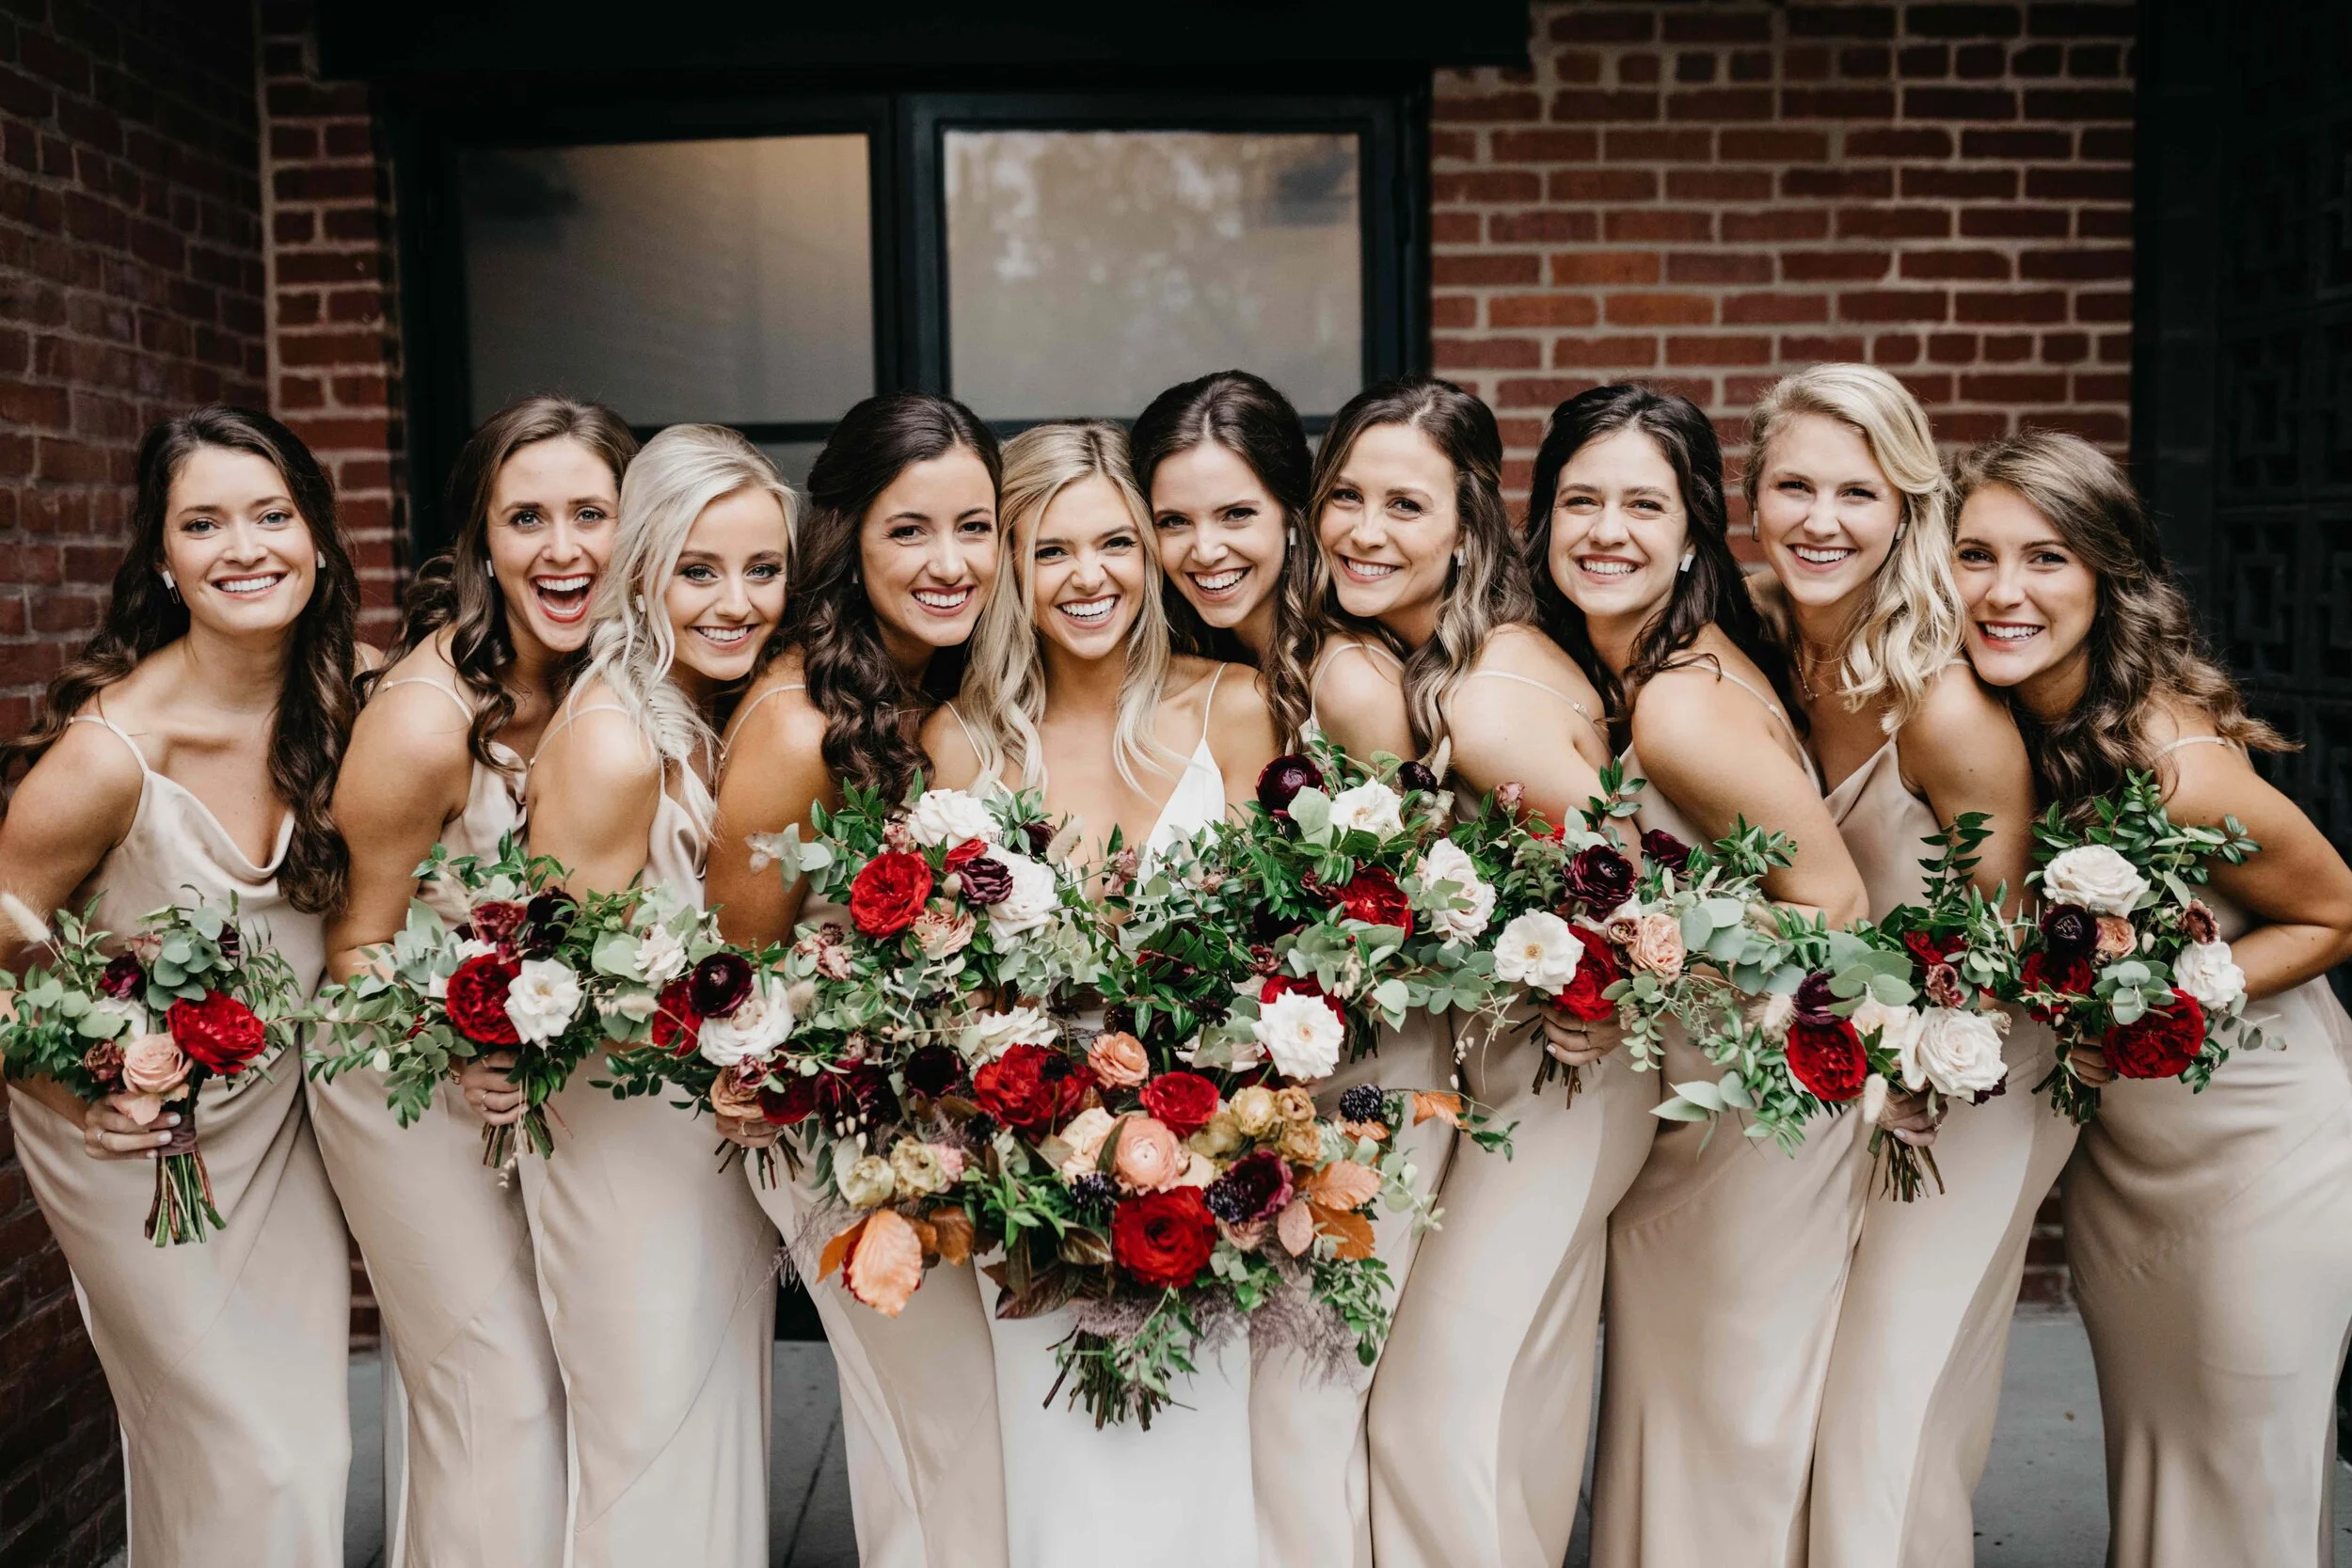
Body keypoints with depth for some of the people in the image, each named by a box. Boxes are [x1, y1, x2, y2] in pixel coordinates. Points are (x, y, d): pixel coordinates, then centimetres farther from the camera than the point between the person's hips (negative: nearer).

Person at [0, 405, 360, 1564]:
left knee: (313, 1434, 14)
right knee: (249, 1465, 3)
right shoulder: (109, 751, -27)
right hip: (132, 1136, -5)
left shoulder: (330, 705, -9)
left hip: (276, 1112, 5)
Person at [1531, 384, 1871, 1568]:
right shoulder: (1598, 669, 0)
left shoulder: (1682, 705, -26)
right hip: (1673, 1106, 8)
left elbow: (1830, 899, -23)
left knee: (1734, 1424, 9)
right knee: (1663, 1396, 21)